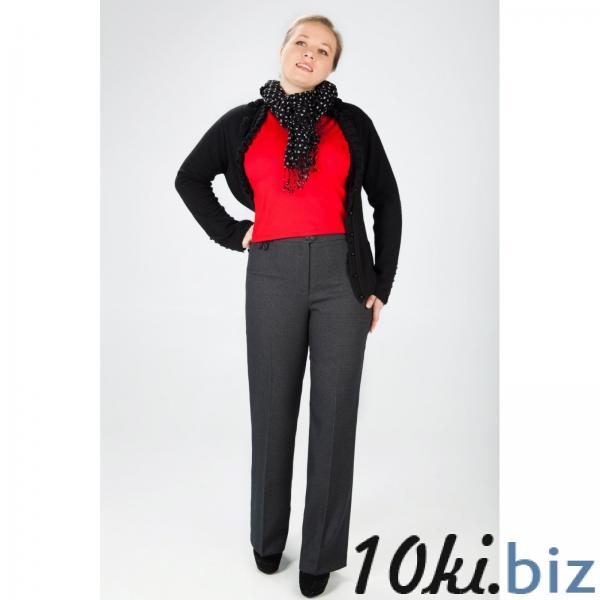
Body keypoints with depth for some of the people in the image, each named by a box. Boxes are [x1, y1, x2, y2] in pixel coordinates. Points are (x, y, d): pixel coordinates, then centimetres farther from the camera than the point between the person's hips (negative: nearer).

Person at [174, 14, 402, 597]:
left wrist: (382, 285, 3)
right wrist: (230, 233, 6)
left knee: (334, 412, 3)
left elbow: (386, 201, 8)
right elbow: (190, 179, 19)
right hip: (272, 276, 1)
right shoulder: (243, 122, 8)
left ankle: (321, 550, 20)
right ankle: (268, 533, 31)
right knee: (272, 408, 9)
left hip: (343, 276, 0)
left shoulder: (352, 123, 7)